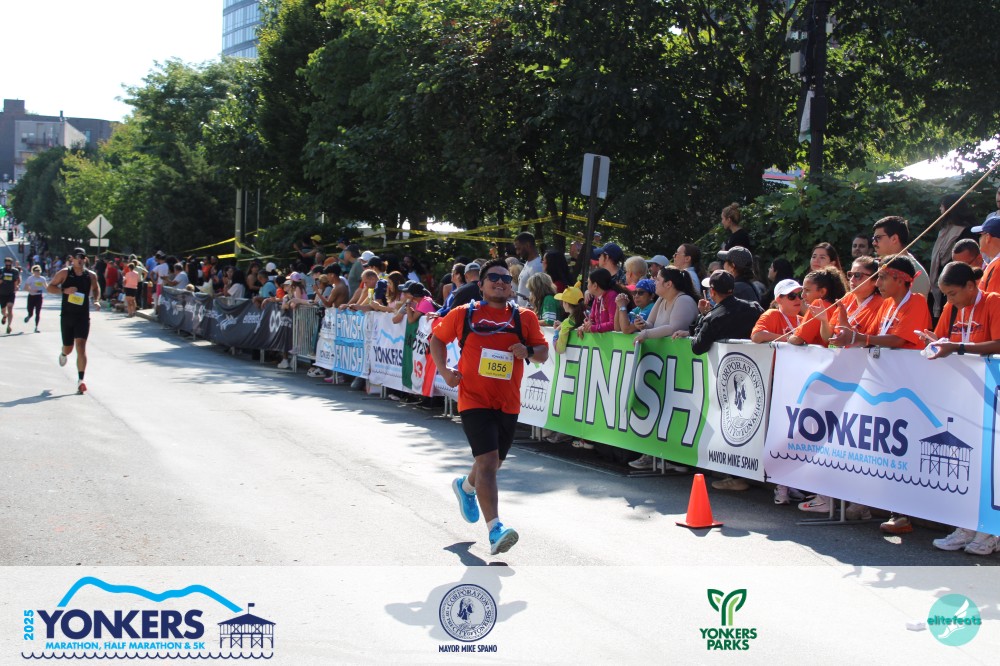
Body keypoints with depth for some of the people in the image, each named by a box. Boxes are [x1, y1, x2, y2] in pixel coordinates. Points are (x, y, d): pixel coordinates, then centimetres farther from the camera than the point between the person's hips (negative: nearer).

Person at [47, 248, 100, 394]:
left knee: (81, 346, -13)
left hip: (83, 316, 0)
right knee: (68, 348, 12)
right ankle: (63, 354, 52)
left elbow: (96, 289, 20)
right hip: (67, 315, 0)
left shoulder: (91, 275, 2)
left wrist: (96, 301, 2)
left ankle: (80, 380, -12)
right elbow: (50, 287, 1)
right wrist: (64, 290, -17)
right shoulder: (64, 273, -2)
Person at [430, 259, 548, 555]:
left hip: (508, 404, 4)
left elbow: (543, 352, 5)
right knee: (488, 461, -18)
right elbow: (437, 339, 13)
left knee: (493, 462, 20)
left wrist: (528, 351, -18)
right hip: (474, 400, -4)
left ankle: (466, 486, 53)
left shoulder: (525, 317, 3)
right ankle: (495, 529, -21)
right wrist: (444, 370, -2)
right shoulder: (463, 314, 0)